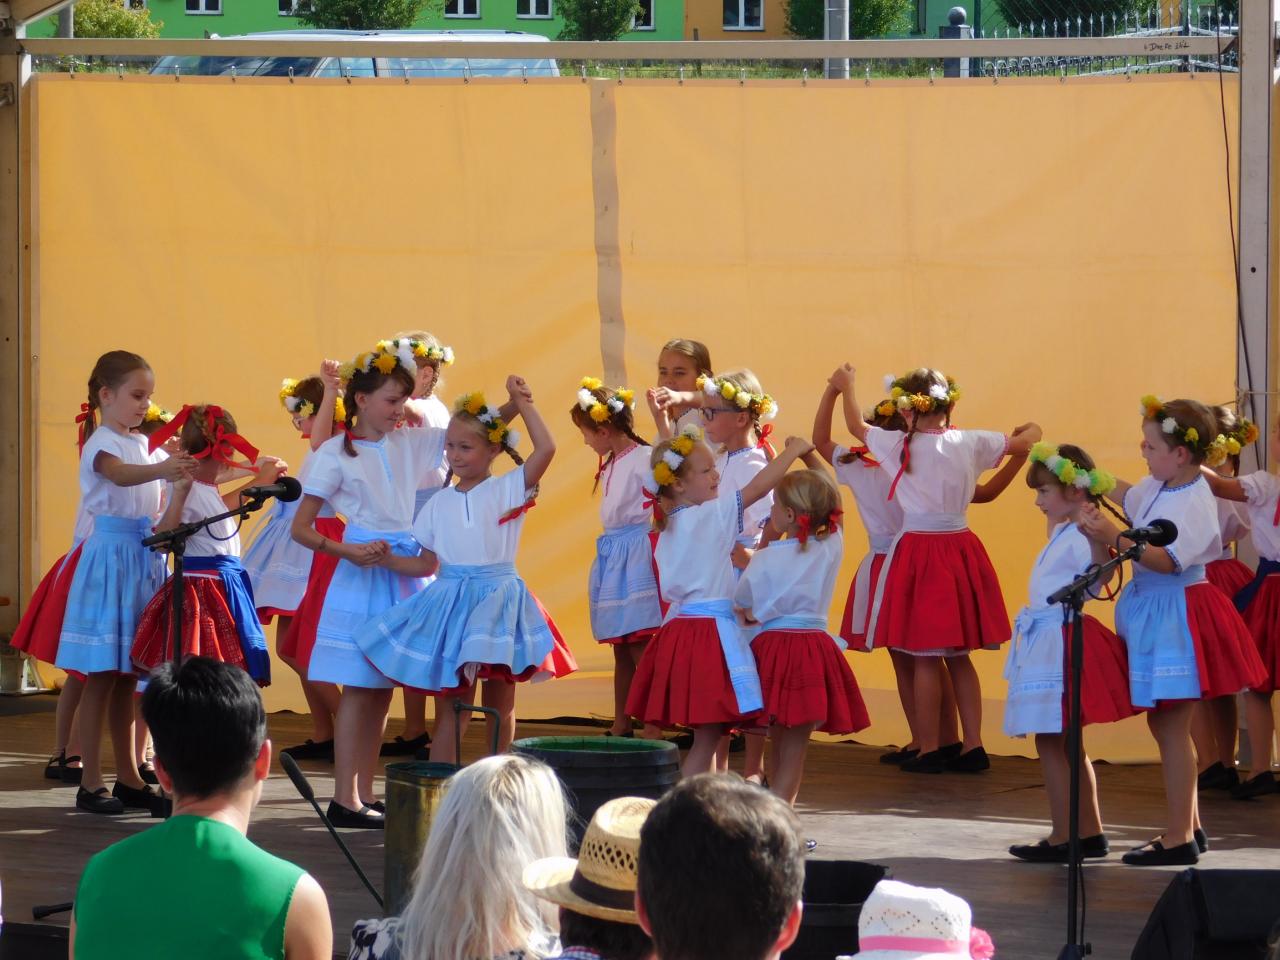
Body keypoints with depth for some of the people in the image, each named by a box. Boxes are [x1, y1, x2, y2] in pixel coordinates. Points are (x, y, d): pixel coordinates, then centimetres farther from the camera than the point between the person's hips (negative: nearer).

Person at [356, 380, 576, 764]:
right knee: (449, 708, 1)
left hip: (497, 602, -3)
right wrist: (386, 559, -4)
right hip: (450, 601, 3)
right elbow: (427, 563, 11)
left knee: (500, 708, 6)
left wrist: (522, 402, -10)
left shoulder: (507, 490, -2)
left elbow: (545, 448, -16)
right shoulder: (439, 503, 10)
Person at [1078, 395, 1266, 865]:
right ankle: (1190, 826, 27)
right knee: (1165, 724, 16)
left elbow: (1167, 560, -32)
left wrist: (1113, 537, -36)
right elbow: (1127, 496, 30)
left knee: (1171, 728, -6)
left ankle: (1178, 839, -1)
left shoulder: (1193, 501, -21)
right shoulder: (1158, 486, 6)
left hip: (1176, 612, -10)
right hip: (1153, 611, 10)